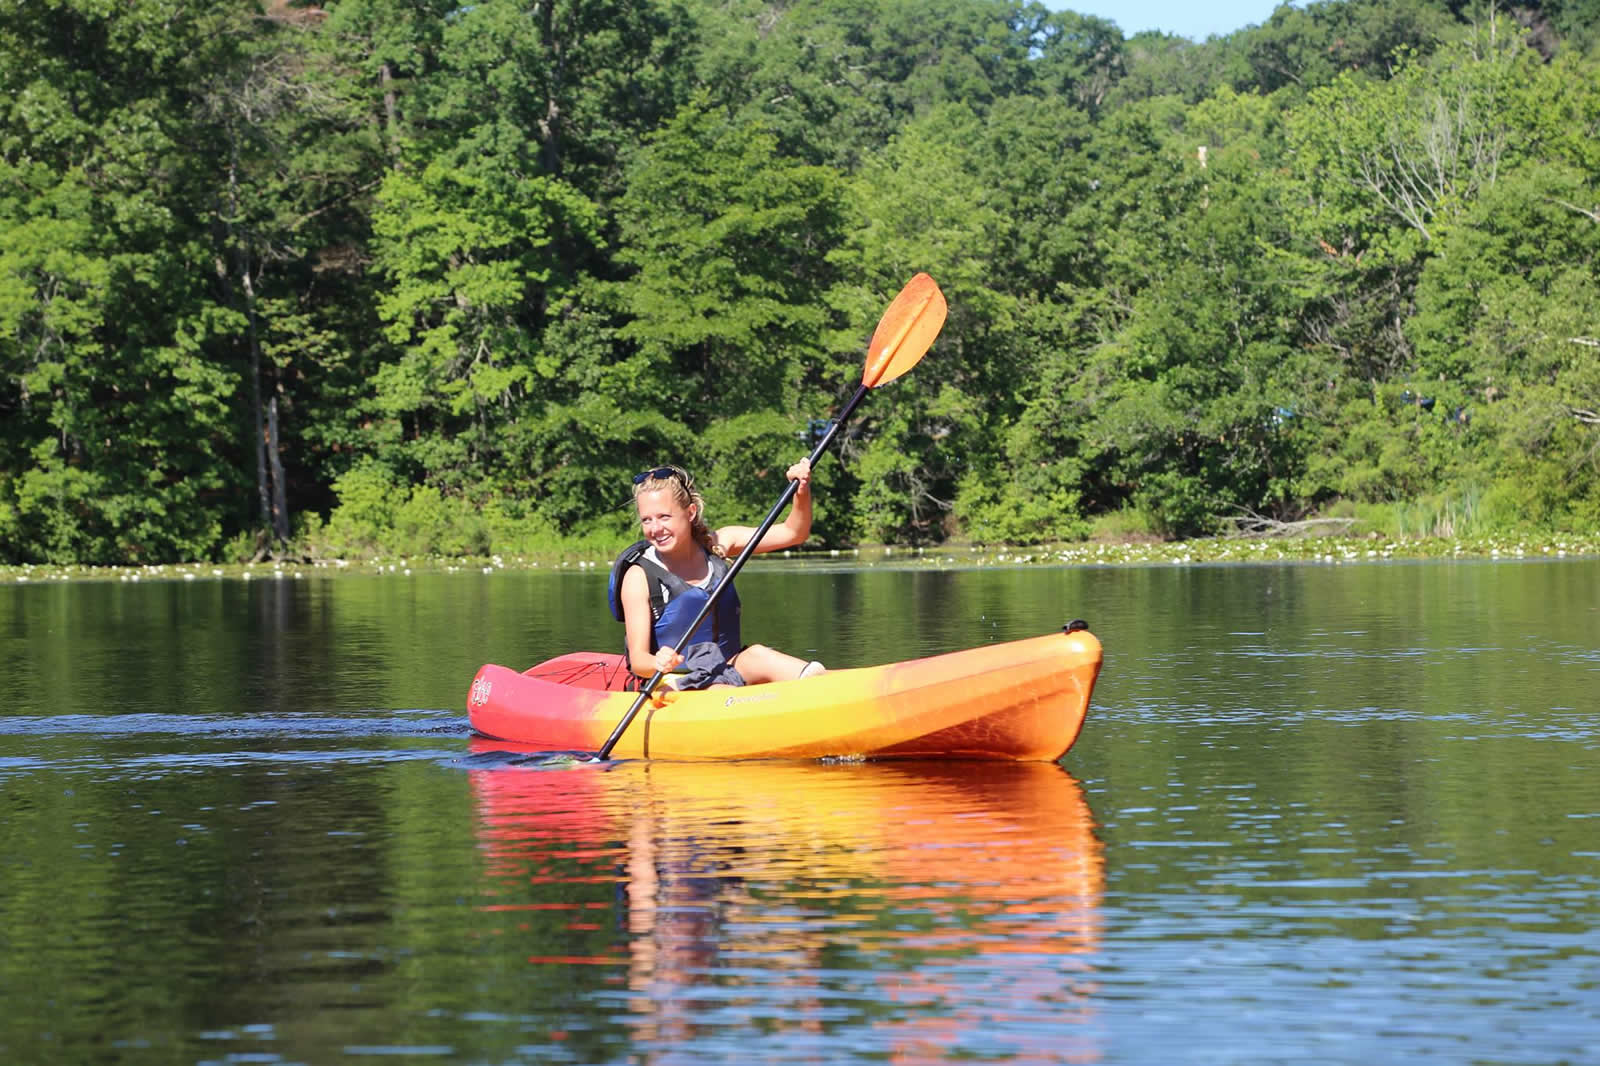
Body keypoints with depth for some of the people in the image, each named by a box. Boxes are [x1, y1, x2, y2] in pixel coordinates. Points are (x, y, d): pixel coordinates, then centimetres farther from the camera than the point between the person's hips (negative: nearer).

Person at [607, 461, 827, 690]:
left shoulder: (717, 544, 3)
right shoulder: (639, 577, -10)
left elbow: (792, 533, 4)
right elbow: (637, 659, -13)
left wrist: (802, 492, -15)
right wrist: (658, 664, -37)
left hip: (728, 665, 4)